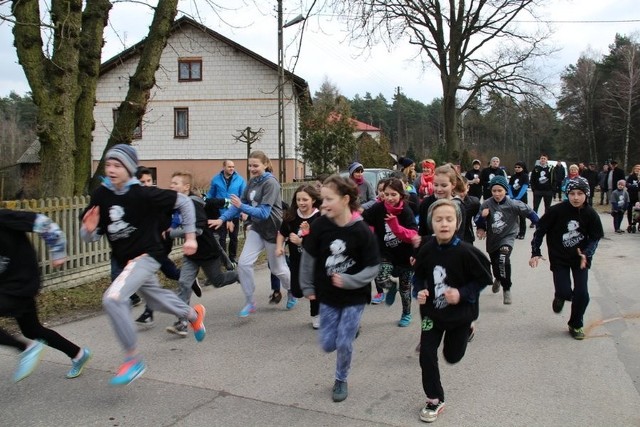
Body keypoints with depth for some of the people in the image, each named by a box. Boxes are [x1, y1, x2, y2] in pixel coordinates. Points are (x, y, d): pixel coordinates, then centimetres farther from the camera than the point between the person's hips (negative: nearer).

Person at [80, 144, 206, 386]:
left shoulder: (144, 194, -21)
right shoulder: (100, 196, -6)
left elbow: (184, 203, -10)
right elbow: (90, 237, 0)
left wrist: (190, 236, -9)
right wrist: (89, 229, -23)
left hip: (146, 255, -7)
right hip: (124, 260, 7)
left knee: (113, 298, -25)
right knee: (156, 299, 26)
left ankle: (133, 360, -10)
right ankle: (194, 315, 55)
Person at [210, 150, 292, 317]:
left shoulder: (270, 183, -20)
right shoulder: (252, 181, 3)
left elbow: (263, 213, -26)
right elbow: (241, 203, 3)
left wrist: (241, 206, -32)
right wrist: (222, 219, -7)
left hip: (272, 229, -6)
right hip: (256, 228, 6)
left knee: (277, 268, 10)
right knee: (244, 263, -8)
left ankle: (292, 291, 40)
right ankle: (250, 303, 5)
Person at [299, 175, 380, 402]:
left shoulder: (362, 231, -19)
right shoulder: (320, 225, -12)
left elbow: (373, 268, -13)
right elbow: (308, 257, 0)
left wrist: (349, 281, -24)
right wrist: (307, 287, 4)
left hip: (354, 297, -3)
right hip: (328, 296, 3)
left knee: (344, 343, 0)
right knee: (328, 344, 6)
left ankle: (341, 380, 28)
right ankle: (350, 329, 40)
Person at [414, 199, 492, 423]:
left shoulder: (466, 251, -23)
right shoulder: (426, 250, -13)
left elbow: (484, 278, -12)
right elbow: (419, 276, 5)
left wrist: (462, 294, -23)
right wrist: (420, 291, -13)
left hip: (459, 314, -2)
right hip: (432, 312, 2)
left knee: (452, 356, 17)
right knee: (427, 355, -2)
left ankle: (466, 331, 51)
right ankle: (434, 400, 18)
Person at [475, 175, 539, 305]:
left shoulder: (513, 204, -19)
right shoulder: (486, 204, -15)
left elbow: (530, 213, -8)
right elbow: (480, 223, -6)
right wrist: (482, 216, -27)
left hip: (507, 237, -3)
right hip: (492, 239, 3)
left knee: (503, 260, -30)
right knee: (495, 265, 21)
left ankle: (506, 289, -10)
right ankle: (498, 279, 60)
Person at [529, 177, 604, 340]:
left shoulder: (591, 214, -12)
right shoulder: (557, 210, -18)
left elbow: (595, 237, -1)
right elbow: (540, 230, -9)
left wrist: (586, 254, -18)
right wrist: (535, 253, -12)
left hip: (580, 258, 2)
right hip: (559, 258, -2)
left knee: (582, 294, -2)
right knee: (564, 292, -9)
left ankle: (576, 325, 23)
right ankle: (560, 296, 32)